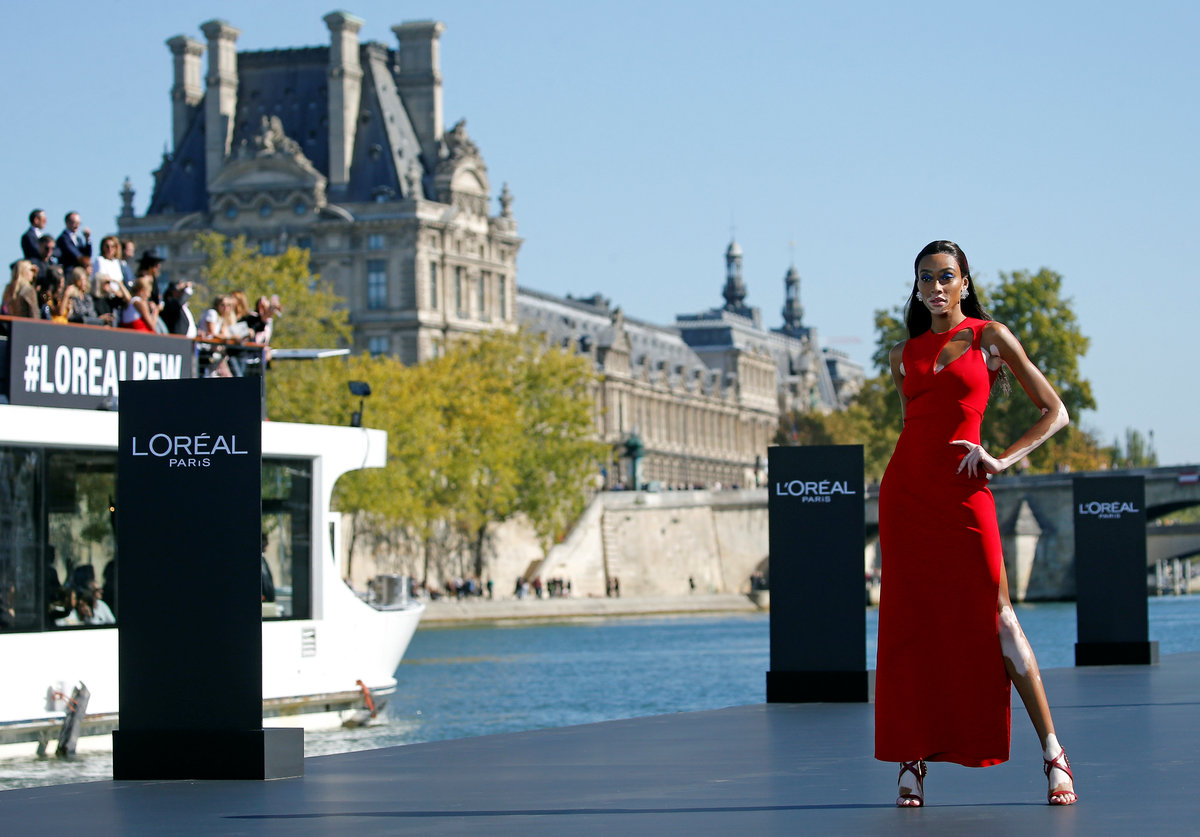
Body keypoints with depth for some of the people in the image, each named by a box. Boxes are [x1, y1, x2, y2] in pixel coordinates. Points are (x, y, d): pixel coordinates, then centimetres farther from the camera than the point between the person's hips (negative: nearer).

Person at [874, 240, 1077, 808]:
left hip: (962, 495, -3)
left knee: (995, 619, -7)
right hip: (906, 492, 3)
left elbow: (1054, 411, 3)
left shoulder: (990, 336, 4)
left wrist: (1004, 460, -8)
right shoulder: (905, 355, 15)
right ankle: (912, 760, 2)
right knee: (909, 622, -1)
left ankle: (1053, 754, -1)